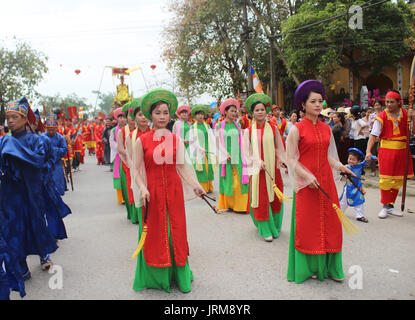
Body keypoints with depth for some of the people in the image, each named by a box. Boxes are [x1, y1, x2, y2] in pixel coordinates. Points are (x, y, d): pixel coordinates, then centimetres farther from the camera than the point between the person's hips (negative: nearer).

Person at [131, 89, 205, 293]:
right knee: (154, 235, 7)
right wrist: (142, 188, -17)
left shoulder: (176, 140, 4)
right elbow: (137, 170, -1)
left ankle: (178, 276, 24)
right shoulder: (142, 141, -2)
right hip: (152, 192, -2)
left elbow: (182, 167, 2)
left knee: (176, 232, 9)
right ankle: (155, 278, 25)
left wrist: (194, 185, -11)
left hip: (174, 191, 2)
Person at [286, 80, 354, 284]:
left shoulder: (326, 128, 10)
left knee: (330, 222, 7)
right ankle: (309, 267, 18)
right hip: (306, 183, -5)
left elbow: (327, 155, 17)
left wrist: (340, 167, 1)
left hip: (325, 181, 5)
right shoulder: (296, 129, -6)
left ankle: (329, 266, 21)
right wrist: (307, 176, -18)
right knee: (307, 224, 2)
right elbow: (290, 159, -8)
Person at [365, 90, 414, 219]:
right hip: (386, 150, -4)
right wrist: (368, 151, -24)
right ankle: (385, 206, 9)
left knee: (398, 180, 9)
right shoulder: (382, 117, -5)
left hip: (402, 150, 4)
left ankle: (390, 206, 22)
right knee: (386, 179, -4)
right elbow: (373, 135, -11)